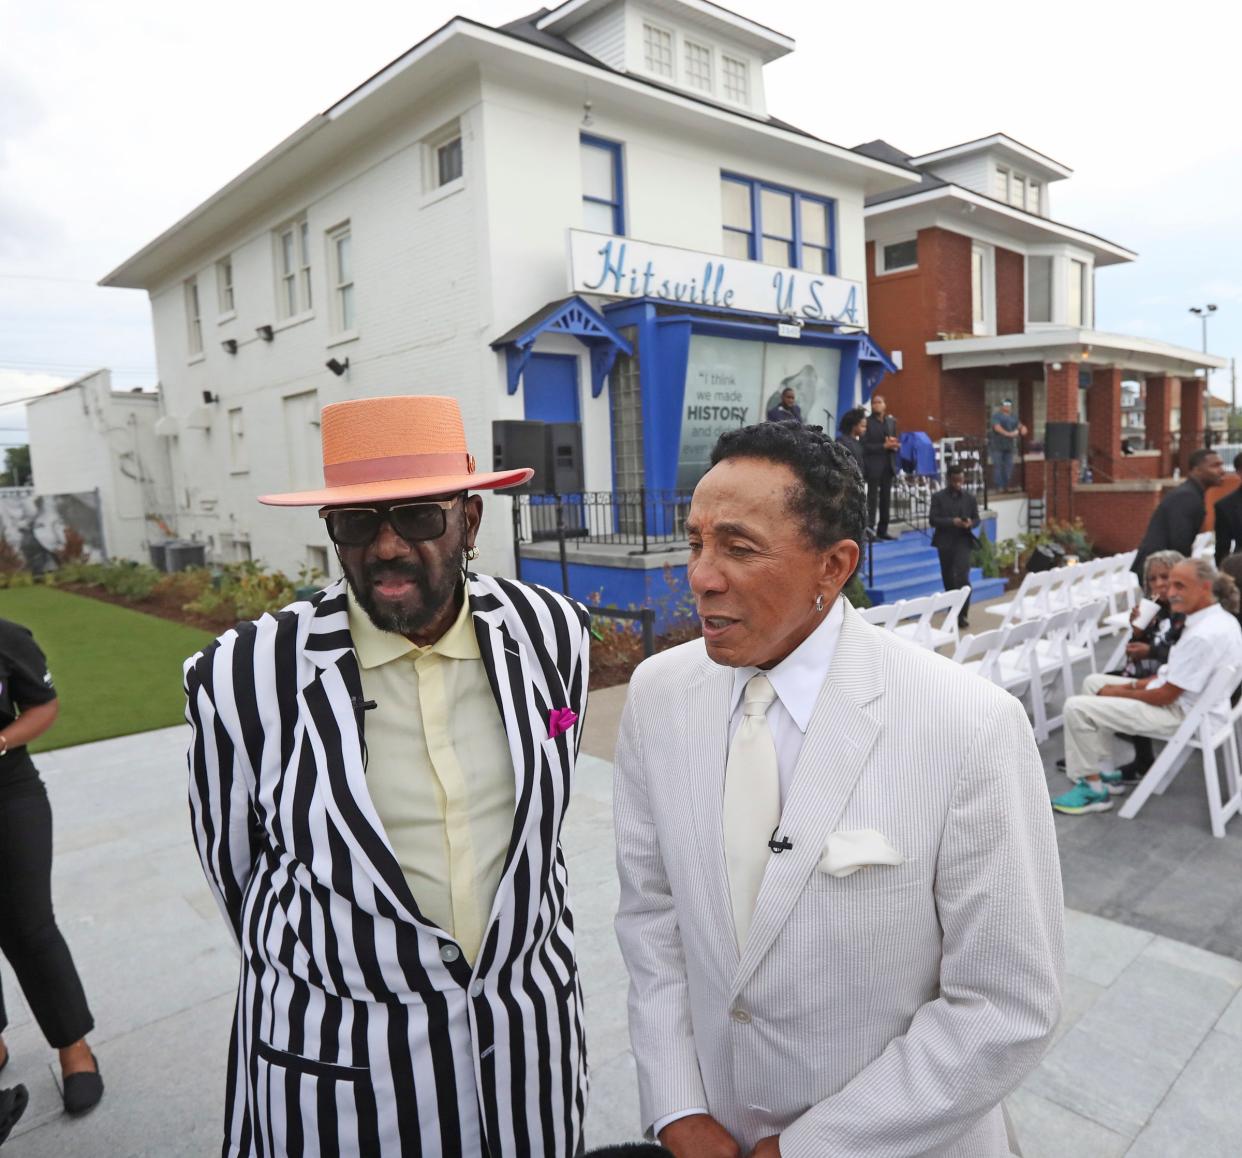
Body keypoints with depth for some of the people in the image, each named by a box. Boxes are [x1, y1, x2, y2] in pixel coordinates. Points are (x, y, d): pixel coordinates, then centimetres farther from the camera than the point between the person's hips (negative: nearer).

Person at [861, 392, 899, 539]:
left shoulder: (892, 421, 13)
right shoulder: (866, 422, -5)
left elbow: (896, 441, 17)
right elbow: (864, 446, -12)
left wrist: (894, 445, -6)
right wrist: (883, 446, -18)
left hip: (888, 465, 6)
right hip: (873, 465, -6)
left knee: (886, 498, 7)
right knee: (873, 498, -6)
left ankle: (882, 530, 13)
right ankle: (870, 530, -6)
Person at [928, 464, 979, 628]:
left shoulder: (970, 497, 9)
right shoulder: (938, 497, 1)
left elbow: (977, 519, 11)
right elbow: (932, 519, -7)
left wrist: (970, 523, -13)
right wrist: (952, 522, -20)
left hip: (963, 541, 0)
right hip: (945, 542, 0)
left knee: (962, 577, -14)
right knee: (948, 579, 10)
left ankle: (962, 614, -12)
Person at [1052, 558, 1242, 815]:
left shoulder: (1203, 636, -29)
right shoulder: (1219, 617, 3)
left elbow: (1164, 696, -23)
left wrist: (1120, 692, -8)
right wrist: (1135, 685, 6)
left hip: (1180, 714, -10)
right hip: (1183, 697, 10)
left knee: (1076, 708, -15)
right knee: (1093, 683, 17)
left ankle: (1094, 789, 2)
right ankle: (1109, 771, 20)